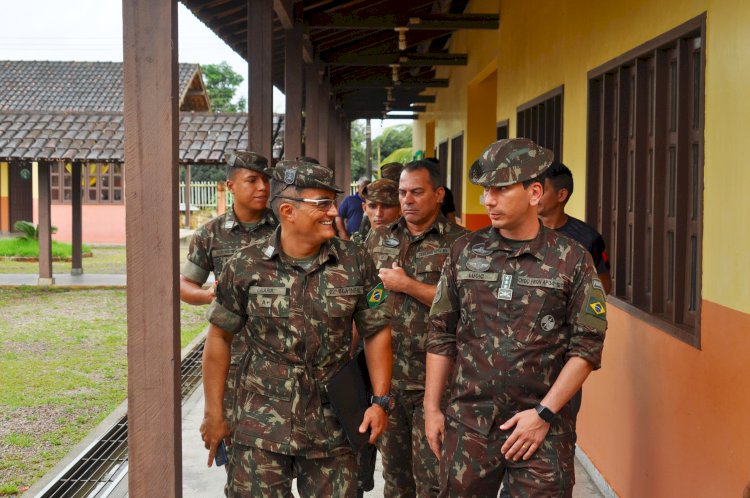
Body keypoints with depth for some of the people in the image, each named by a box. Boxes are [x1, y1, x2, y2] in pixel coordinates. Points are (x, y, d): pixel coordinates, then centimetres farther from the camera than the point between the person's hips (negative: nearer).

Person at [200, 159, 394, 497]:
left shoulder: (356, 264, -2)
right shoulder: (245, 266, -4)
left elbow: (376, 332, 6)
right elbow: (220, 337, 3)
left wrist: (380, 401, -1)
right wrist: (213, 414, 4)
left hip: (332, 428, 1)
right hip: (260, 428, -1)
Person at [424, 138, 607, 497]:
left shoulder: (572, 260, -3)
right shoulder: (464, 252, 5)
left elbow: (587, 346, -5)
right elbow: (441, 334, 9)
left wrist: (543, 413, -10)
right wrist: (431, 407, 6)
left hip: (544, 425, -2)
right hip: (468, 421, 2)